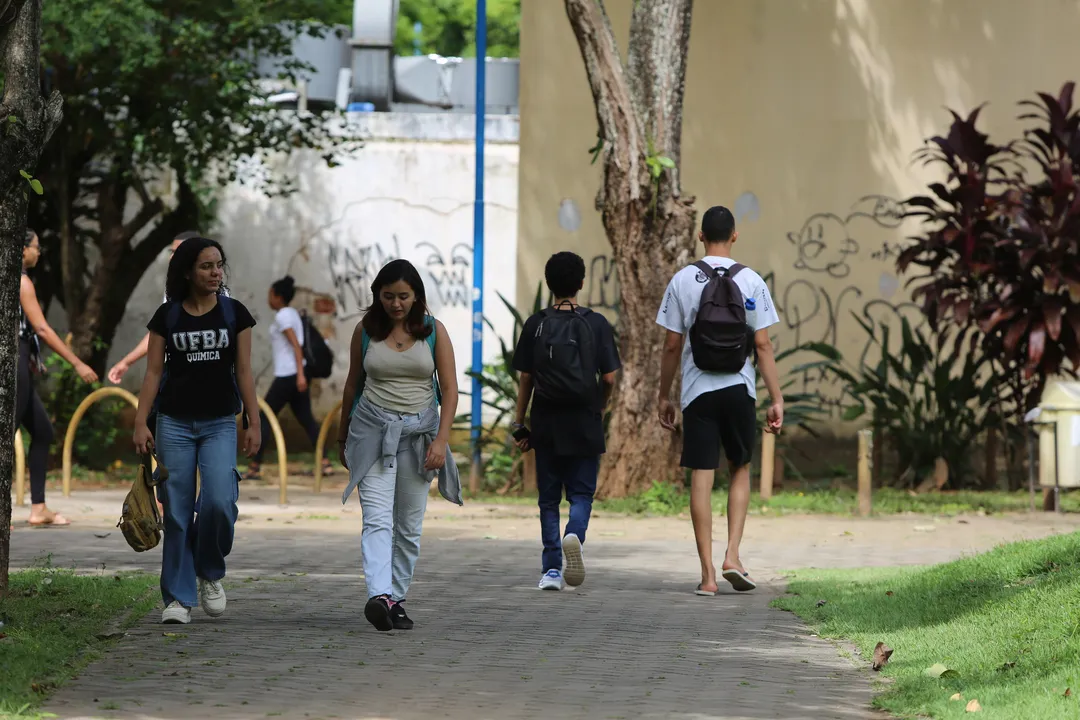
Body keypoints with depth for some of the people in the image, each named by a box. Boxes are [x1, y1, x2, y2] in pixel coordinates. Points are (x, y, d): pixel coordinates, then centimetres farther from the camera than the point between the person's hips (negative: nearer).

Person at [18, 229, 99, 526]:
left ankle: (38, 509, 13)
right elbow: (42, 329, -17)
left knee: (43, 432, 13)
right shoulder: (21, 282, -12)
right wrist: (77, 363, -16)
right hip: (14, 365, -10)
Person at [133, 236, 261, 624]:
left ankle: (210, 574, 7)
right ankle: (179, 598, 6)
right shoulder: (167, 316, 2)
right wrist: (140, 423, -5)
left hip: (220, 423, 0)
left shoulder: (235, 314, 3)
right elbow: (153, 372, 2)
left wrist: (254, 423, 0)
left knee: (218, 501, -18)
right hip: (174, 424, 0)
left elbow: (244, 372, 5)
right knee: (177, 512, -1)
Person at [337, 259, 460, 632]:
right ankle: (380, 596, -31)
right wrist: (343, 436, 20)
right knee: (377, 518, -16)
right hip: (373, 429, -1)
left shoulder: (433, 331, 0)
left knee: (409, 525, 5)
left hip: (419, 431, 1)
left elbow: (449, 389, -1)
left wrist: (441, 439, -12)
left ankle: (397, 599, 14)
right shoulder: (365, 330, 3)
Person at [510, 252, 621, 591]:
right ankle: (574, 535, -25)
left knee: (549, 497, 9)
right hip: (584, 423, -1)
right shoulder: (596, 324, -2)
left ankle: (551, 570, 6)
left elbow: (525, 379, 1)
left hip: (546, 423, 1)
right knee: (581, 493, 6)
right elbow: (609, 378, -3)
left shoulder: (536, 325, 0)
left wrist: (519, 424, 8)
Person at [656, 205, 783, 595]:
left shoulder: (682, 281, -1)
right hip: (739, 388, 0)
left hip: (698, 391, 0)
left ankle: (707, 573, -1)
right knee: (740, 470, 17)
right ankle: (732, 556, 2)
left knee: (701, 476, 1)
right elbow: (763, 345, -3)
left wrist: (664, 395, 10)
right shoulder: (751, 281, -1)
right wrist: (777, 399, 1)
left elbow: (671, 346, 0)